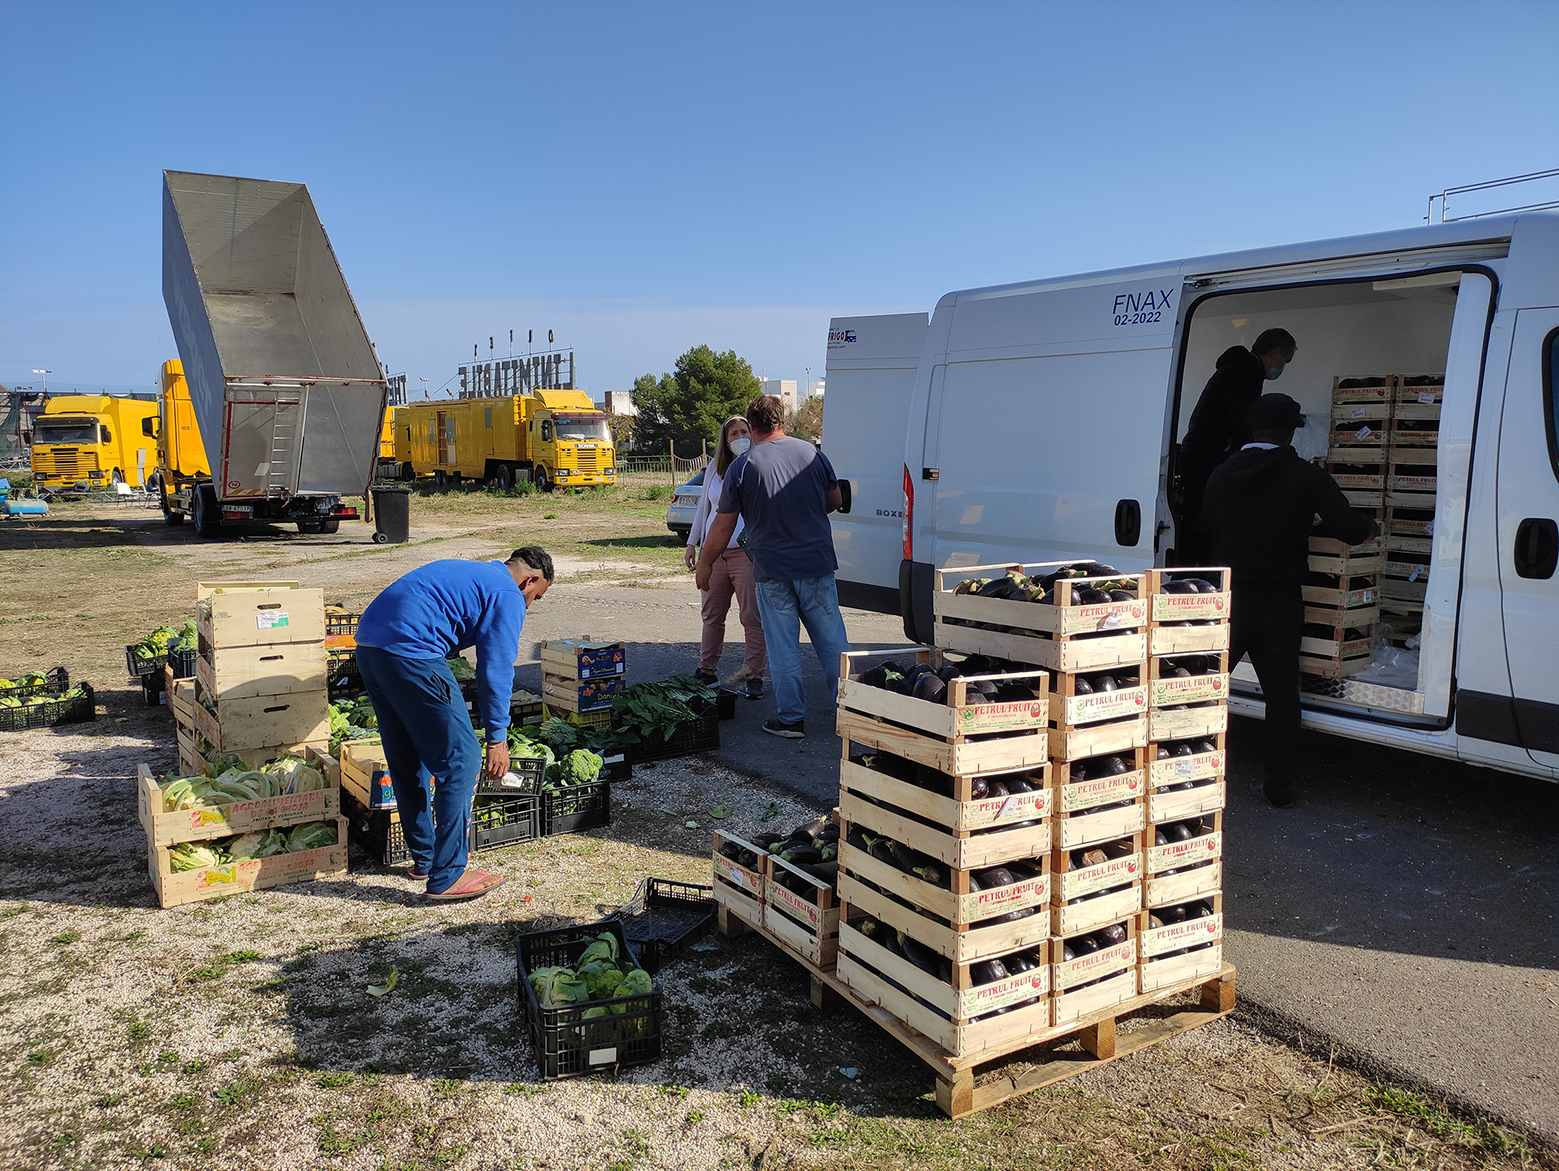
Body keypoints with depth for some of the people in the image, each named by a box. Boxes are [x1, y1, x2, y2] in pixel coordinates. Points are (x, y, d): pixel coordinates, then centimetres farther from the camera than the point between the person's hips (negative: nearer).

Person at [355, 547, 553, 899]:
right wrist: (497, 738, 4)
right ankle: (447, 877, 3)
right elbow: (495, 671, -3)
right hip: (411, 653, -10)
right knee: (459, 763, -1)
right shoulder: (508, 596, 2)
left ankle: (423, 857, 33)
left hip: (368, 645, 10)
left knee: (406, 762, 20)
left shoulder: (469, 573, 29)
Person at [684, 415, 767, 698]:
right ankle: (706, 669, 24)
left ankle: (753, 675, 3)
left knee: (752, 617, -5)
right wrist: (692, 543, 18)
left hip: (747, 553, -5)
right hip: (714, 552, 5)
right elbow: (703, 506, 21)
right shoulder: (714, 469, 14)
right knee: (712, 615, 12)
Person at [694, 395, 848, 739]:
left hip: (772, 571, -2)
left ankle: (791, 717, 11)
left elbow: (723, 525, -3)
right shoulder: (811, 453, 2)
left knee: (783, 647, 6)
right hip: (817, 566, 3)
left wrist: (705, 564, 9)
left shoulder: (742, 466, -6)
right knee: (832, 640, 11)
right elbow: (836, 500, 15)